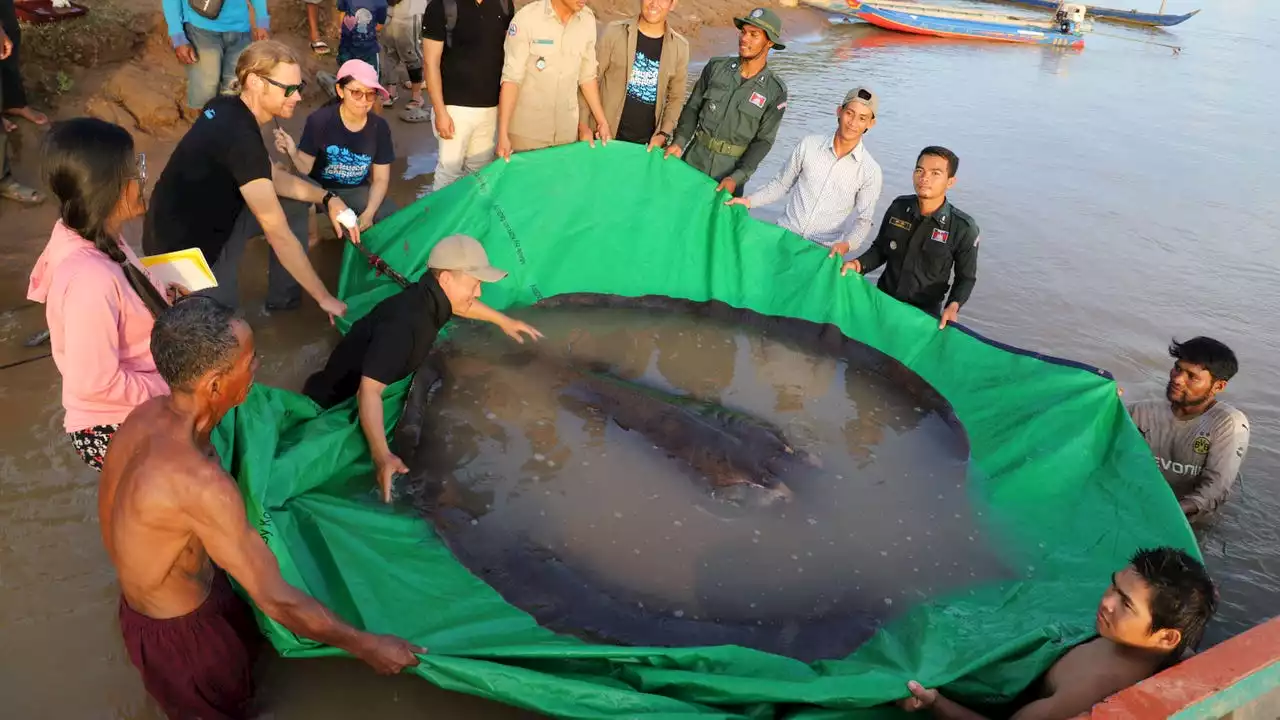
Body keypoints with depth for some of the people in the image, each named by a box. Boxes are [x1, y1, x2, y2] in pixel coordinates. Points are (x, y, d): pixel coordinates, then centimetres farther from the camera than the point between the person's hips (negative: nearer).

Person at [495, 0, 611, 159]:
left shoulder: (588, 19, -1)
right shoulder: (527, 18, -14)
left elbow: (587, 75, 9)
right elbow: (511, 78, -13)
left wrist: (602, 121, 8)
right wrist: (503, 134, -17)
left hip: (567, 131, 4)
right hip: (526, 131, -4)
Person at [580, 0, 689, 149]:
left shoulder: (680, 47, 2)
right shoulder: (614, 32, -5)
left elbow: (676, 97, 9)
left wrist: (664, 134, -3)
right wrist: (583, 125, -7)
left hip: (647, 144, 2)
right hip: (605, 136, -1)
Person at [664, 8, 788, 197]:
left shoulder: (775, 91, -8)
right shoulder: (716, 67, -2)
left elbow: (763, 140, -7)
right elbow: (692, 108, 4)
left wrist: (737, 177, -17)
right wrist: (679, 142, -11)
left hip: (732, 168, -2)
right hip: (695, 158, 2)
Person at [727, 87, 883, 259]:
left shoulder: (871, 171, -4)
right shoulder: (809, 145, 0)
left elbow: (863, 220, -1)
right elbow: (781, 184, 12)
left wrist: (846, 244, -21)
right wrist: (748, 201, 0)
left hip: (823, 250, -1)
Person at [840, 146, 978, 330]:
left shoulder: (963, 229, -17)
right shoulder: (898, 207, -7)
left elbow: (966, 278, -5)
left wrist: (953, 306, -22)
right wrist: (858, 264, -12)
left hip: (923, 314, -3)